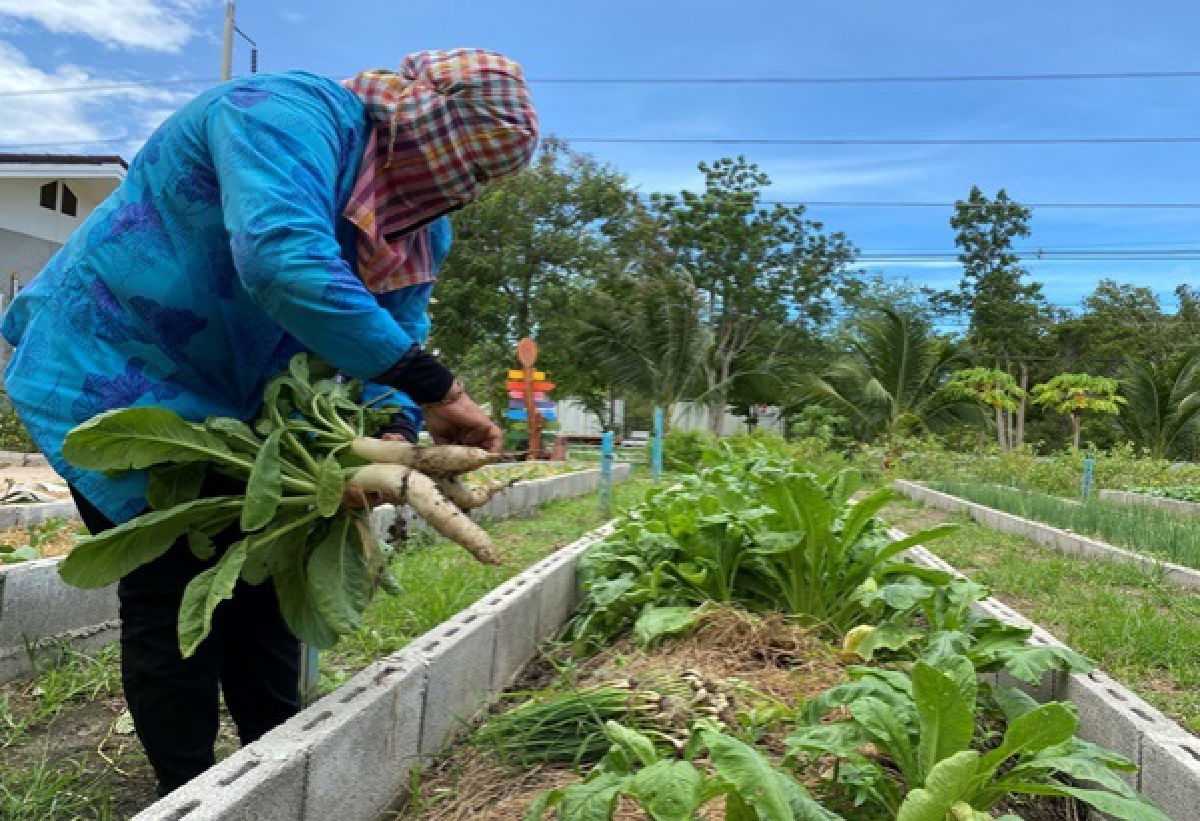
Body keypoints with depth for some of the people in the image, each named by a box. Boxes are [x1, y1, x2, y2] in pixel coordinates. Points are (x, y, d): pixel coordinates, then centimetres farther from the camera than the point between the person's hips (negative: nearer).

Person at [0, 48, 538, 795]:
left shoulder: (423, 231, 0)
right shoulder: (293, 116, -27)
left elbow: (397, 335, -3)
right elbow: (283, 261, -44)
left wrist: (392, 433, -25)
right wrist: (433, 388, -41)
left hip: (224, 399, 8)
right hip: (113, 371, -8)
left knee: (258, 579, 10)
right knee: (174, 588, -5)